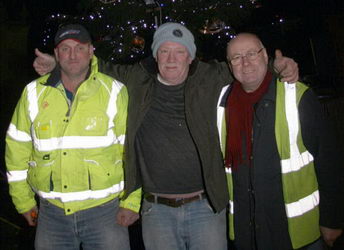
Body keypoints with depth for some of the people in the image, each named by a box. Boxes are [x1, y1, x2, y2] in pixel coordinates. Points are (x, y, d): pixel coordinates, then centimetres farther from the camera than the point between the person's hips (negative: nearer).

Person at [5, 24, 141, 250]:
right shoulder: (34, 93, 1)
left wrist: (131, 201, -4)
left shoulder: (114, 92, -5)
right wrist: (23, 201, 11)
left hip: (105, 208, -2)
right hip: (52, 212, 2)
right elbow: (17, 147, 8)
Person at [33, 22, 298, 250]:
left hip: (206, 206, -1)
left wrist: (279, 66, -2)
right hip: (156, 210, 1)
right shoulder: (136, 80, 2)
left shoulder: (211, 79, -1)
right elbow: (104, 68, 18)